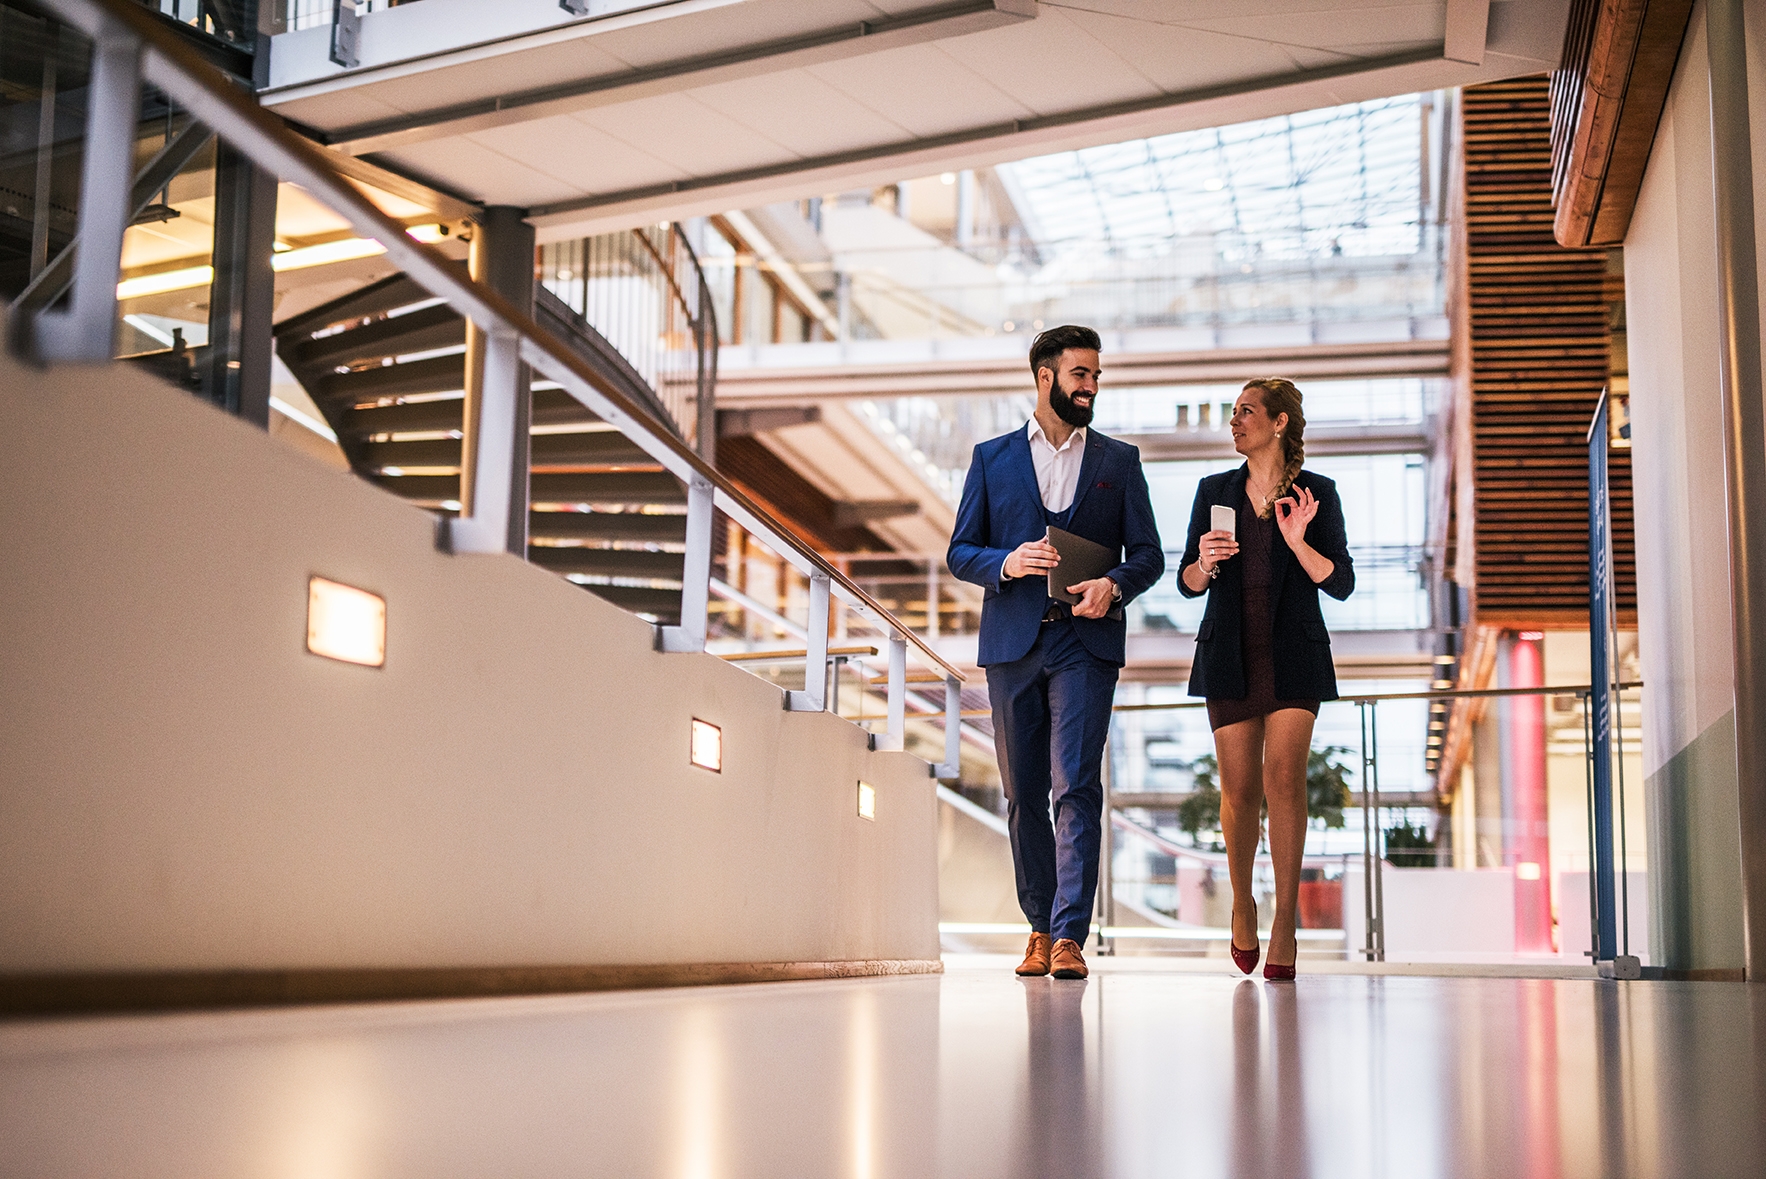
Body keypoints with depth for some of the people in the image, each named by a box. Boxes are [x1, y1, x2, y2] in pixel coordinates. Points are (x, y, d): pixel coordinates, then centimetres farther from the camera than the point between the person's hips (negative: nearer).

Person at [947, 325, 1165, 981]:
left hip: (1085, 643, -1)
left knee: (1077, 787, -12)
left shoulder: (1119, 461, 12)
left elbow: (1148, 553, 9)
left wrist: (1115, 584, -12)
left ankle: (1070, 935, -12)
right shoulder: (992, 458, 11)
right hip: (1013, 643, 1)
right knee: (1023, 793, 5)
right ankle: (1040, 927, 18)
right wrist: (1007, 563, -13)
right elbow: (960, 554, 8)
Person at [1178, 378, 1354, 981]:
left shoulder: (1316, 493, 3)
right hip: (1230, 653, 2)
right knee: (1240, 789, 1)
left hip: (1294, 654, -2)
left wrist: (1299, 543, -17)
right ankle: (1242, 902, 23)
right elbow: (1187, 583, 9)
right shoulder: (1214, 491, 10)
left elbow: (1341, 583, 0)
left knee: (1284, 775, -14)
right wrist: (1205, 562, -13)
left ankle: (1285, 920, -9)